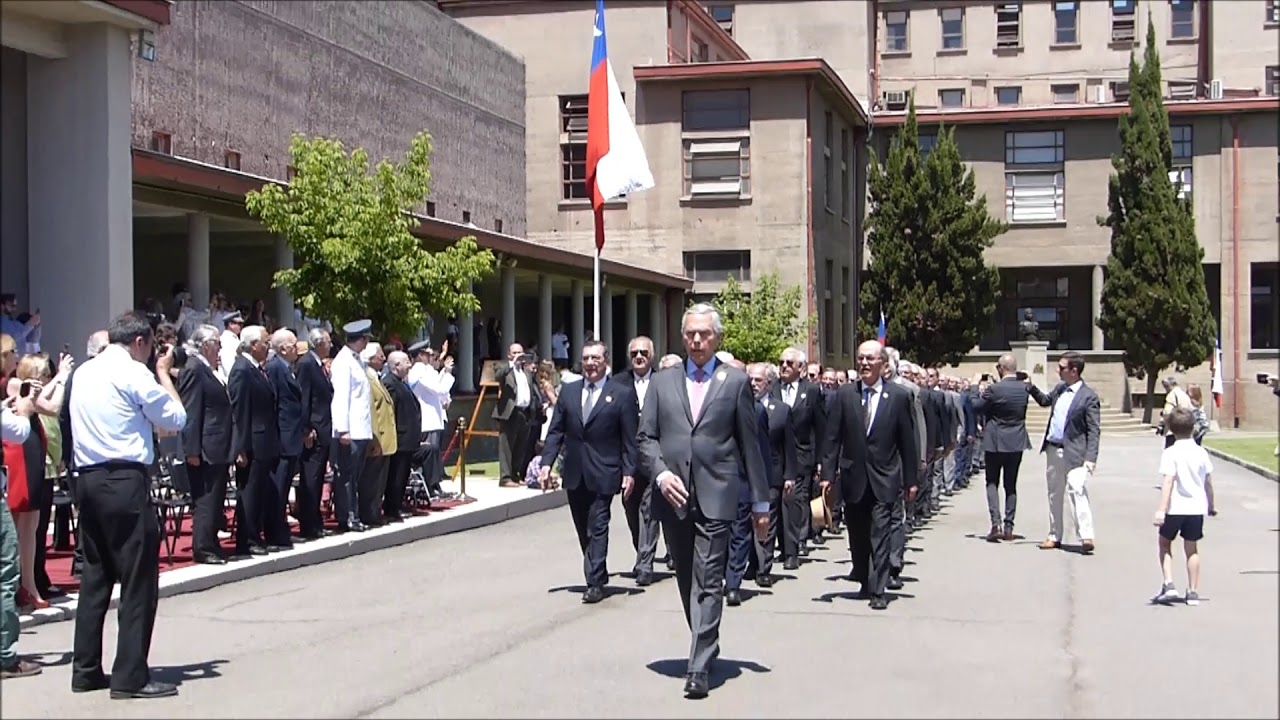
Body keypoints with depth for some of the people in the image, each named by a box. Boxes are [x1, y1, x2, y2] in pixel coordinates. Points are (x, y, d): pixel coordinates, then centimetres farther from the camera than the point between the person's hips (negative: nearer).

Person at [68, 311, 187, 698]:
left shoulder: (84, 372, 16)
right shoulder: (134, 372, -7)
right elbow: (176, 419, -3)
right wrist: (164, 374, 8)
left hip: (88, 479, 8)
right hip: (125, 481, -8)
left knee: (95, 577, 13)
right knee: (138, 580, -3)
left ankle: (86, 670, 16)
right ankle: (130, 676, -4)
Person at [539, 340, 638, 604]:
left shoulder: (622, 394, -3)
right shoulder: (568, 392, 8)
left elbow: (630, 439, -4)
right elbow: (555, 431, 8)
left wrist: (629, 472, -9)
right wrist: (546, 463, -2)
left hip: (603, 473, -4)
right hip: (574, 473, 5)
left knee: (598, 528, -6)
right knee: (583, 529, 12)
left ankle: (595, 582, -3)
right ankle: (598, 574, 25)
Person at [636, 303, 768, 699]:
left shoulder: (735, 381, 4)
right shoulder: (662, 382, 11)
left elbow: (750, 444, 5)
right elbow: (646, 437, 9)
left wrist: (761, 502, 4)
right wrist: (660, 473, -10)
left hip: (716, 497, -3)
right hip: (673, 497, 4)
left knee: (708, 583, -8)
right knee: (687, 581, 13)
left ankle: (699, 667, -10)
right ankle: (706, 647, 30)